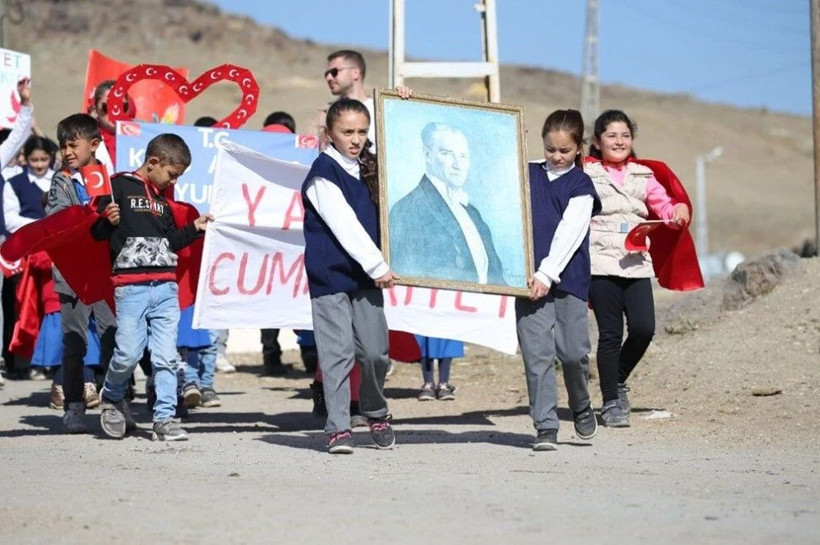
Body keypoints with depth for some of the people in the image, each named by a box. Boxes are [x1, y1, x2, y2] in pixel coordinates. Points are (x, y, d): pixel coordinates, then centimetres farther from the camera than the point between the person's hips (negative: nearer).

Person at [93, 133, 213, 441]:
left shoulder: (163, 199, 20)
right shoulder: (120, 187, 0)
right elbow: (97, 233, -3)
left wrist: (195, 228, 16)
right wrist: (109, 222, -23)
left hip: (166, 288, 6)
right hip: (130, 286, -6)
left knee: (166, 357, -1)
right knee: (129, 352, -8)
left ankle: (165, 419, 2)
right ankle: (112, 399, 19)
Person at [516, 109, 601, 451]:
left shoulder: (581, 185, 2)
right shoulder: (528, 175, 13)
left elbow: (570, 232, -7)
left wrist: (547, 274, -14)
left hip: (569, 278, -2)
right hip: (530, 277, 2)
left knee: (573, 352, -1)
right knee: (537, 354, -4)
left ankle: (581, 408, 27)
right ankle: (545, 427, 0)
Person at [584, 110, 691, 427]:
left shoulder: (642, 176, 15)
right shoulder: (586, 176, 4)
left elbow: (665, 208, 15)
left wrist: (680, 210, -7)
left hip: (637, 264, 3)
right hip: (600, 263, -3)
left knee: (643, 328, -10)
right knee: (610, 333, -2)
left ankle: (618, 381, 16)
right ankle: (610, 402, 9)